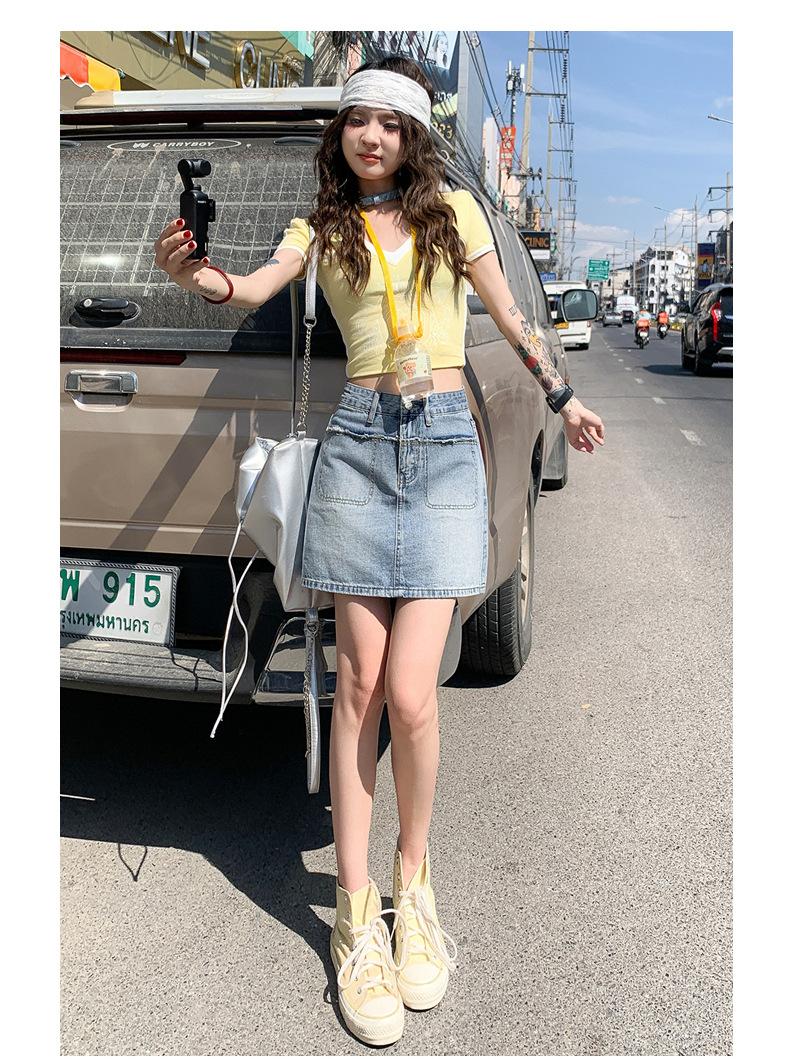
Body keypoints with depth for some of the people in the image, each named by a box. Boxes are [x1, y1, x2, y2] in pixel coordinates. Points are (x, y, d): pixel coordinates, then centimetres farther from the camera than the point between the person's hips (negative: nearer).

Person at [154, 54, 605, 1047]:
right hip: (357, 442, 1)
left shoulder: (452, 209, 12)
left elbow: (510, 316, 21)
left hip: (444, 444, -1)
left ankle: (413, 880, 17)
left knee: (410, 693, -9)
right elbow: (253, 289, -5)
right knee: (360, 684, 0)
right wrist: (192, 271, -26)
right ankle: (357, 916, 11)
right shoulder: (322, 226, 12)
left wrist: (562, 396, 28)